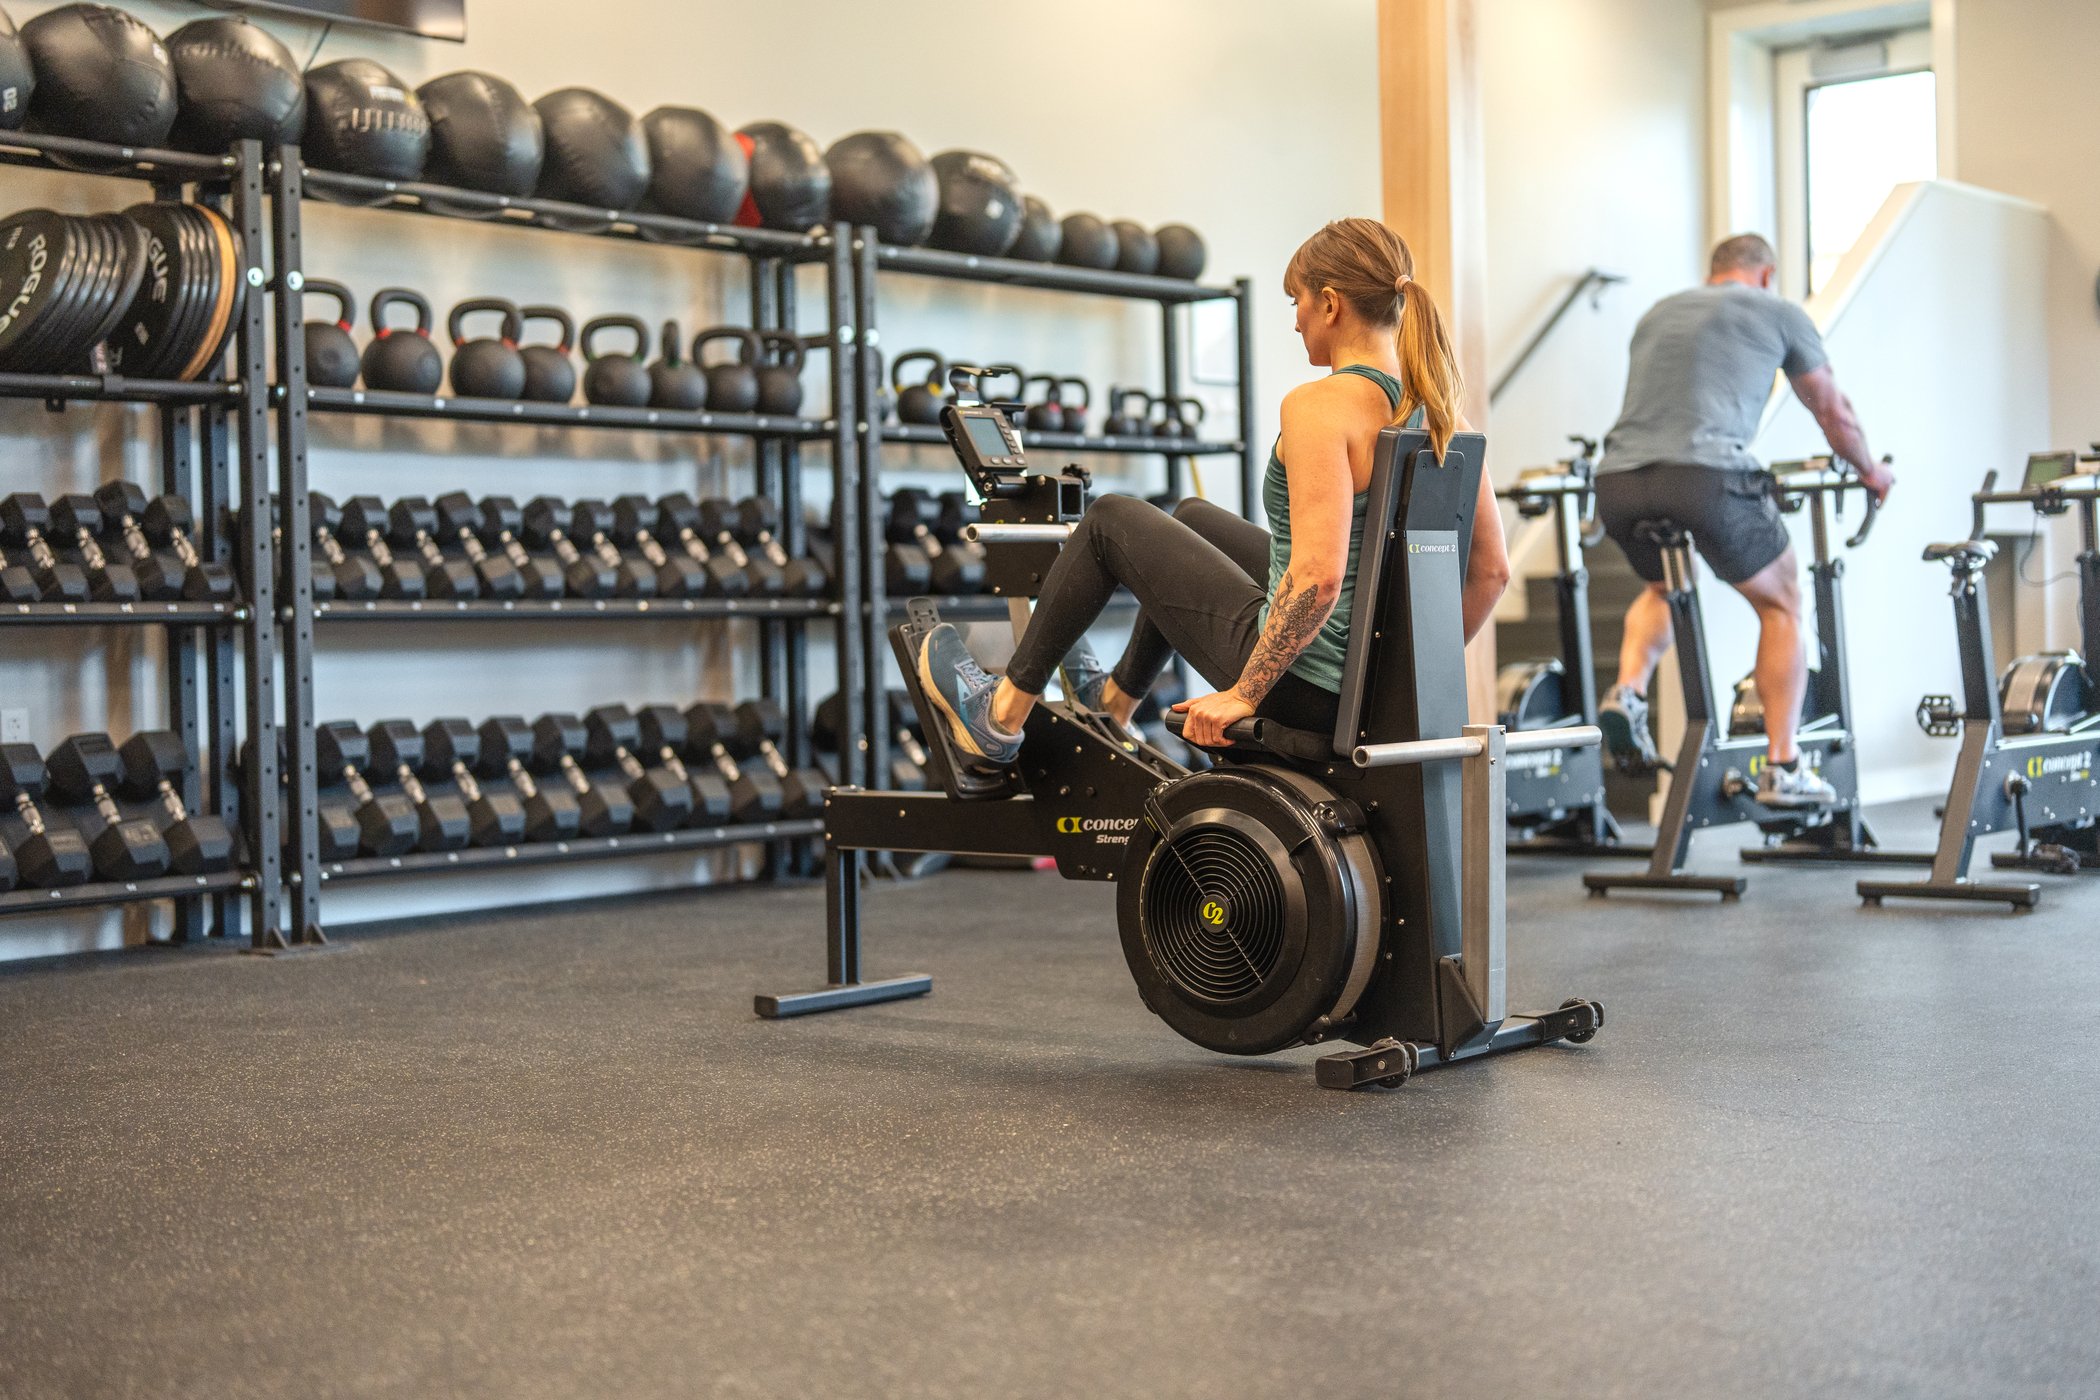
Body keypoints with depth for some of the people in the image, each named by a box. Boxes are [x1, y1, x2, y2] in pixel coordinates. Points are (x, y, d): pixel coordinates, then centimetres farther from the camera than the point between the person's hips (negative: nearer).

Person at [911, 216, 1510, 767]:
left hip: (1303, 688, -8)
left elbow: (1317, 578, -31)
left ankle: (1002, 715, 24)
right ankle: (1115, 701, 50)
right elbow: (1492, 569, 4)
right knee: (1191, 517, 30)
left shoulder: (1320, 406, -22)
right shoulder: (1439, 409, 1)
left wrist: (1244, 693, -21)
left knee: (1111, 519, 12)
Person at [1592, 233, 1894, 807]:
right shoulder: (1778, 312, 20)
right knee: (1781, 604, 18)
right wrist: (1870, 471, 49)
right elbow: (1834, 412, 30)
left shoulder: (1658, 314, 30)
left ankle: (1628, 692, 9)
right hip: (1703, 475, -4)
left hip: (1616, 483, 4)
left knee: (1663, 585, 34)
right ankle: (1783, 770, 13)